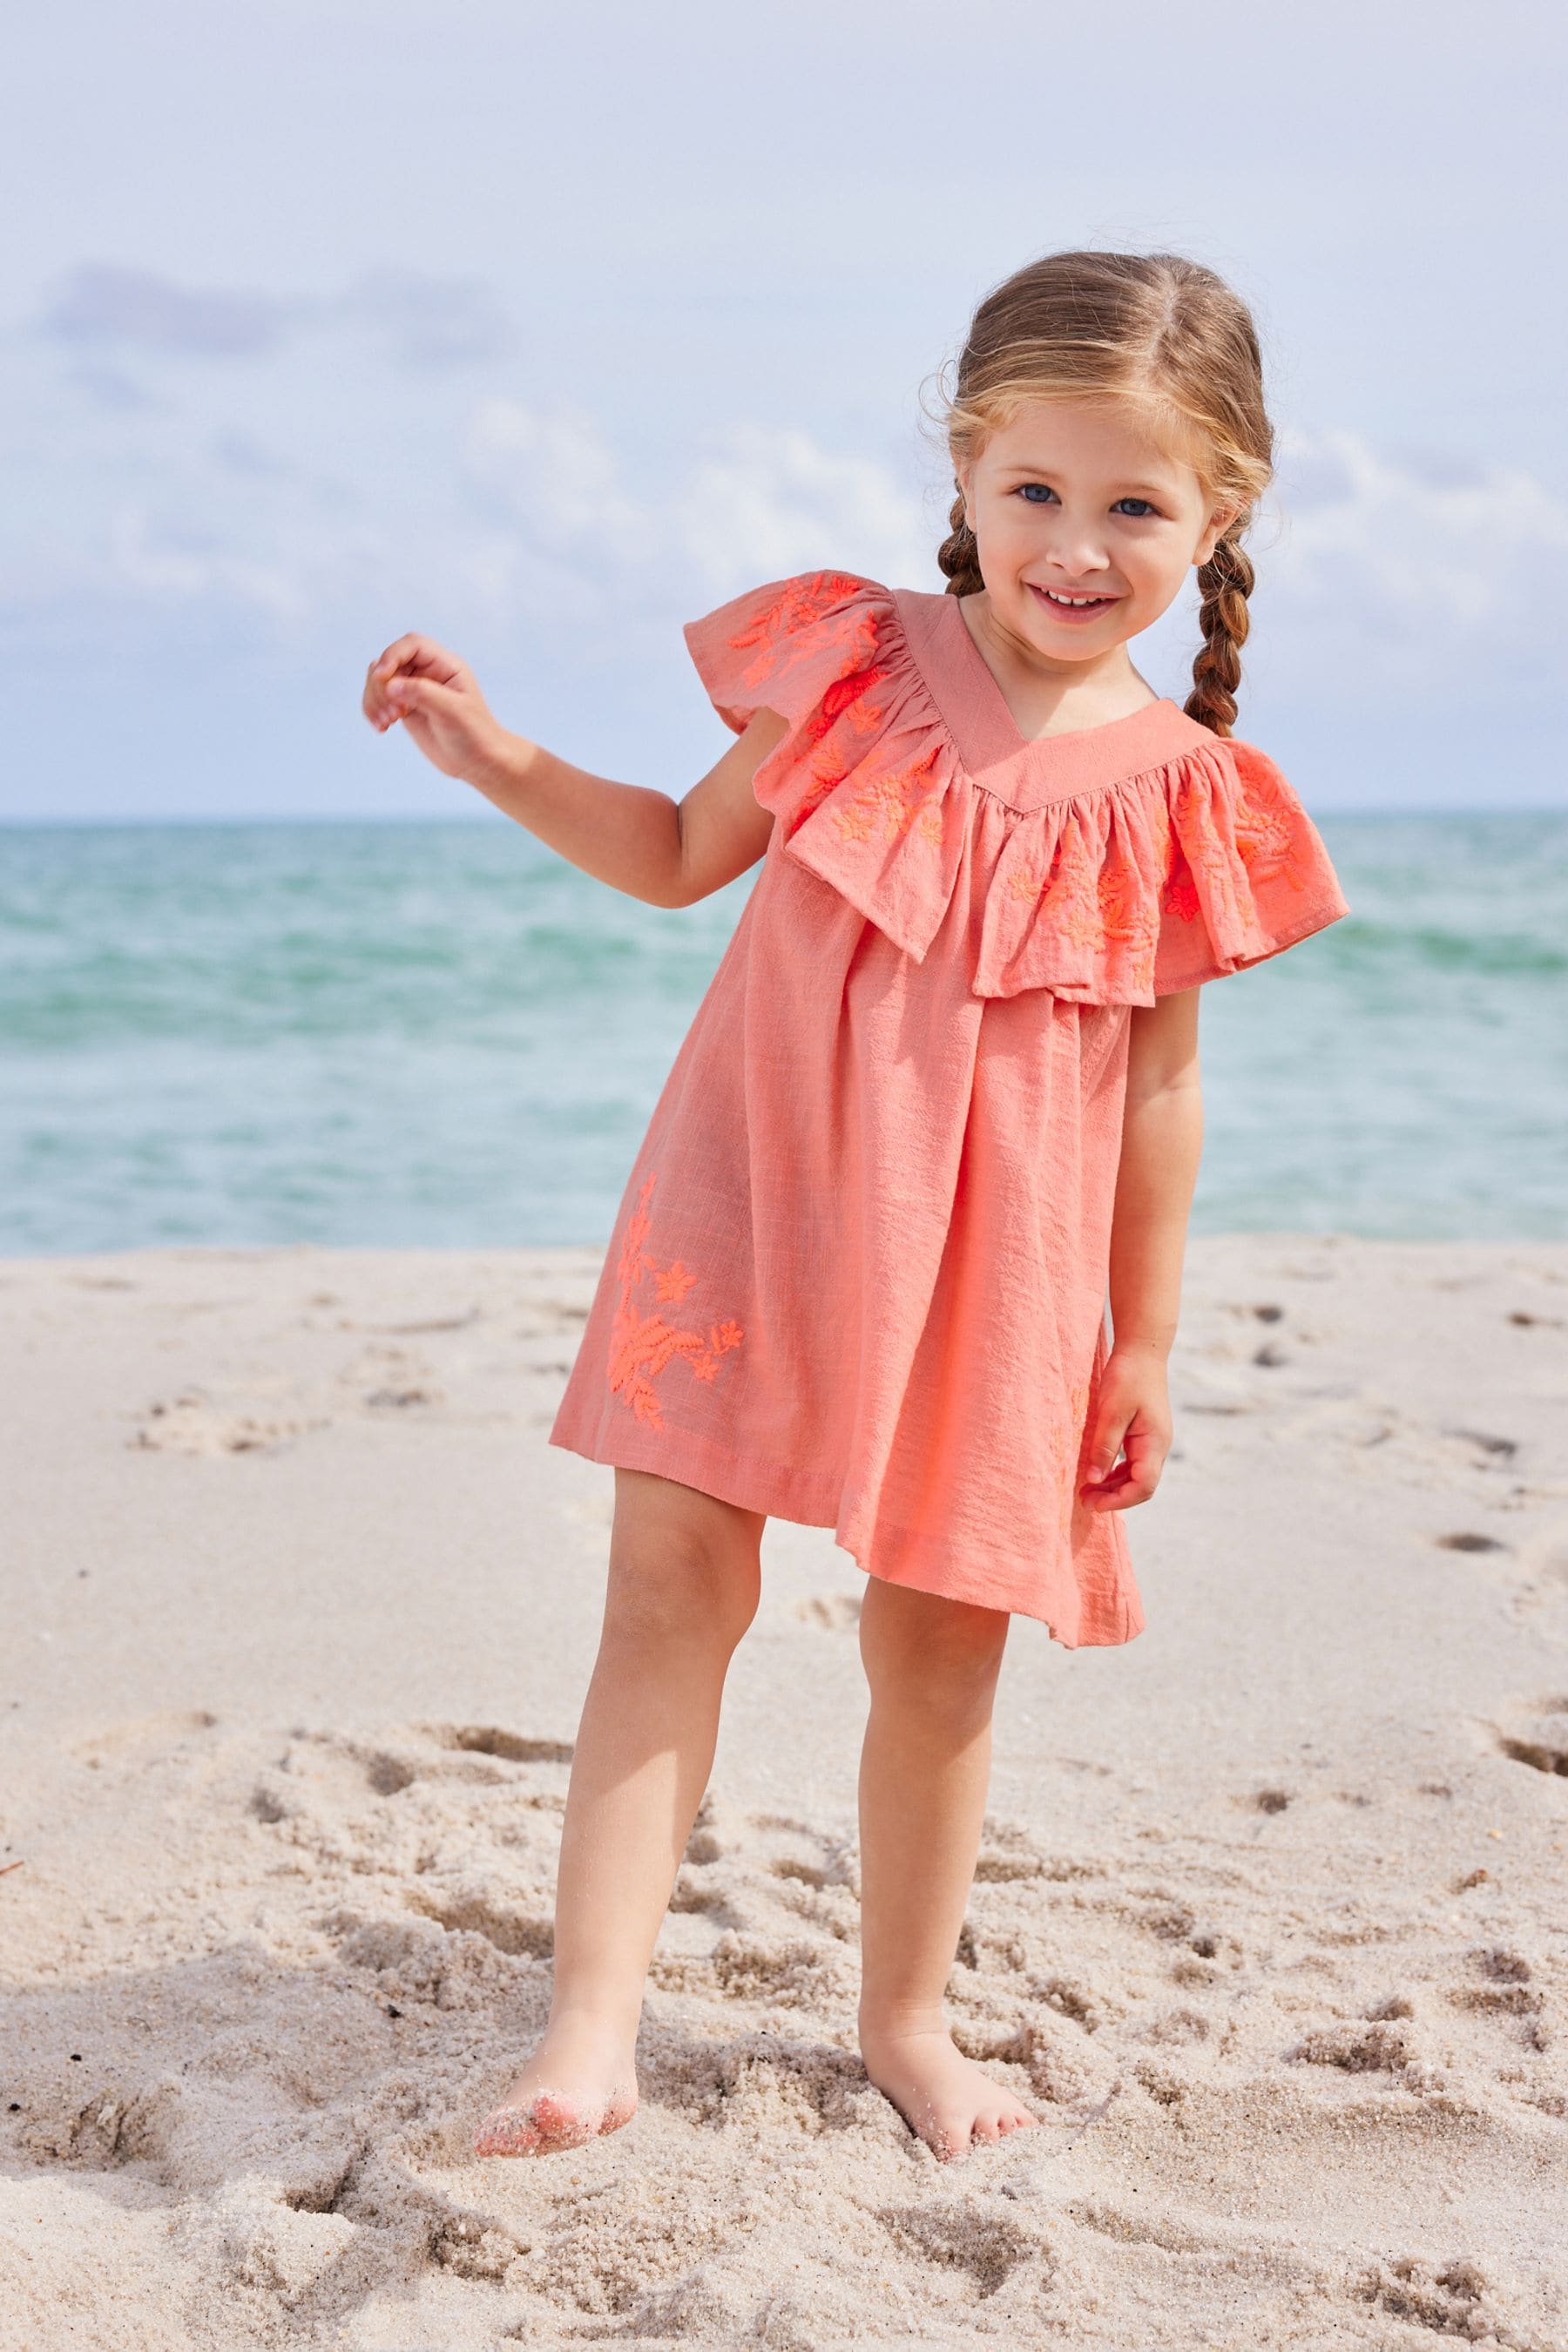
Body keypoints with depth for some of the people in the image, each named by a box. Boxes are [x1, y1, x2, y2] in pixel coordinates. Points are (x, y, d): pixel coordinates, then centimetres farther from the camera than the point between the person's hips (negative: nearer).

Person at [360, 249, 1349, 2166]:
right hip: (756, 1201, 0)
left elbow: (1157, 1083, 2)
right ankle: (591, 2027, -5)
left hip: (987, 1265, 0)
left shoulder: (1183, 796, -3)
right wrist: (492, 755, 0)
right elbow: (687, 853, 12)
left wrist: (1144, 1345, 4)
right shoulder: (853, 665, -2)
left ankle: (905, 2015, 27)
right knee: (673, 1584, -8)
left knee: (940, 1638, 8)